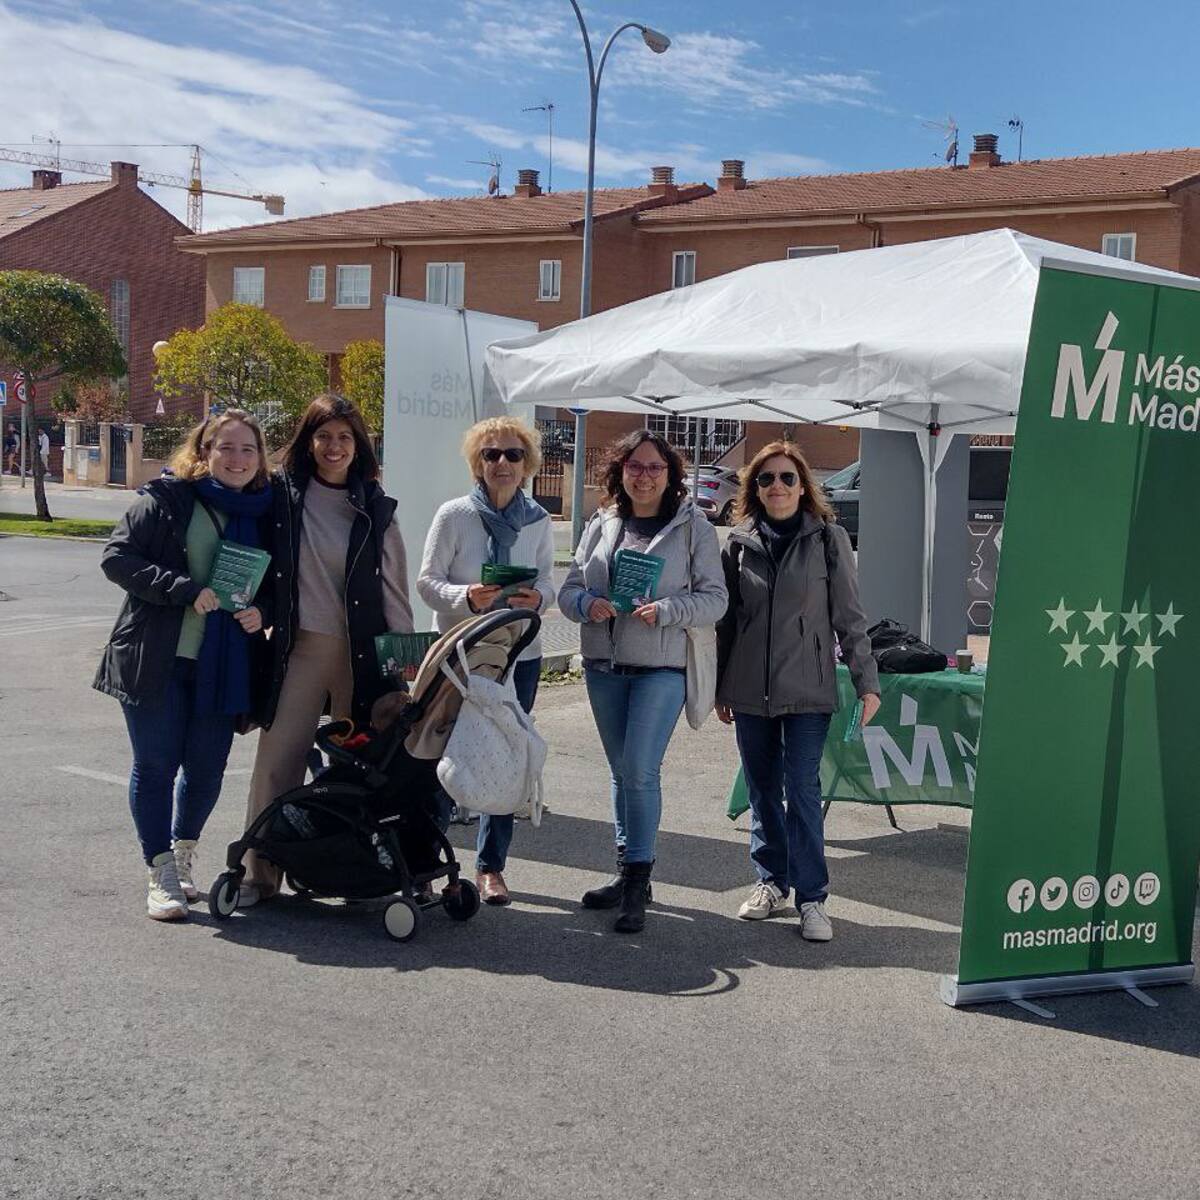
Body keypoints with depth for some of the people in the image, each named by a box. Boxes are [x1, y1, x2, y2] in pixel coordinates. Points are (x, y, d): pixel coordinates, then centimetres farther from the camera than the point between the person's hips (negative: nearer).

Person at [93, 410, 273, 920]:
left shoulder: (263, 513, 9)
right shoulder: (165, 500, -3)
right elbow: (116, 557, -10)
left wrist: (261, 612, -4)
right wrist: (186, 591, -19)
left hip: (223, 666, 4)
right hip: (156, 661, -3)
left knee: (207, 768, 8)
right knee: (156, 765, 1)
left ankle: (184, 852, 32)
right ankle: (162, 872, 12)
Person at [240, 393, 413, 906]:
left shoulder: (375, 508, 4)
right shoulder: (283, 494, 2)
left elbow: (394, 588, 5)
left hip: (361, 651, 0)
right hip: (300, 647, 0)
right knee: (278, 760, -2)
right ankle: (257, 873, 7)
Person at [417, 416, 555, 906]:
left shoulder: (539, 521, 4)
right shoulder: (453, 514, -7)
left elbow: (547, 581, 8)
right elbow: (427, 581, -7)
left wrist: (537, 598, -15)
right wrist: (467, 597, -25)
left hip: (519, 654, 3)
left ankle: (490, 865, 18)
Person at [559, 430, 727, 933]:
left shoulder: (693, 526, -2)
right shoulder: (601, 524, 10)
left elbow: (714, 597, -5)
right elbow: (569, 588, 9)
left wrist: (665, 610, -21)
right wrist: (587, 603, -14)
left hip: (663, 666, -5)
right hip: (604, 665, 5)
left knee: (640, 771, -12)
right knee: (621, 772, 13)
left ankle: (638, 879, -1)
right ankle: (627, 872, 24)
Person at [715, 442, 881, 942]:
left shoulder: (828, 539, 0)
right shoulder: (739, 544, 7)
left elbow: (850, 617, 1)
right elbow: (725, 621, 12)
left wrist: (866, 681, -2)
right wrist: (720, 689, 13)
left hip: (808, 692, -3)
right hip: (750, 691, 3)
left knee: (802, 790, -6)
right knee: (762, 790, 11)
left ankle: (811, 897, 0)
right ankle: (771, 880, 25)